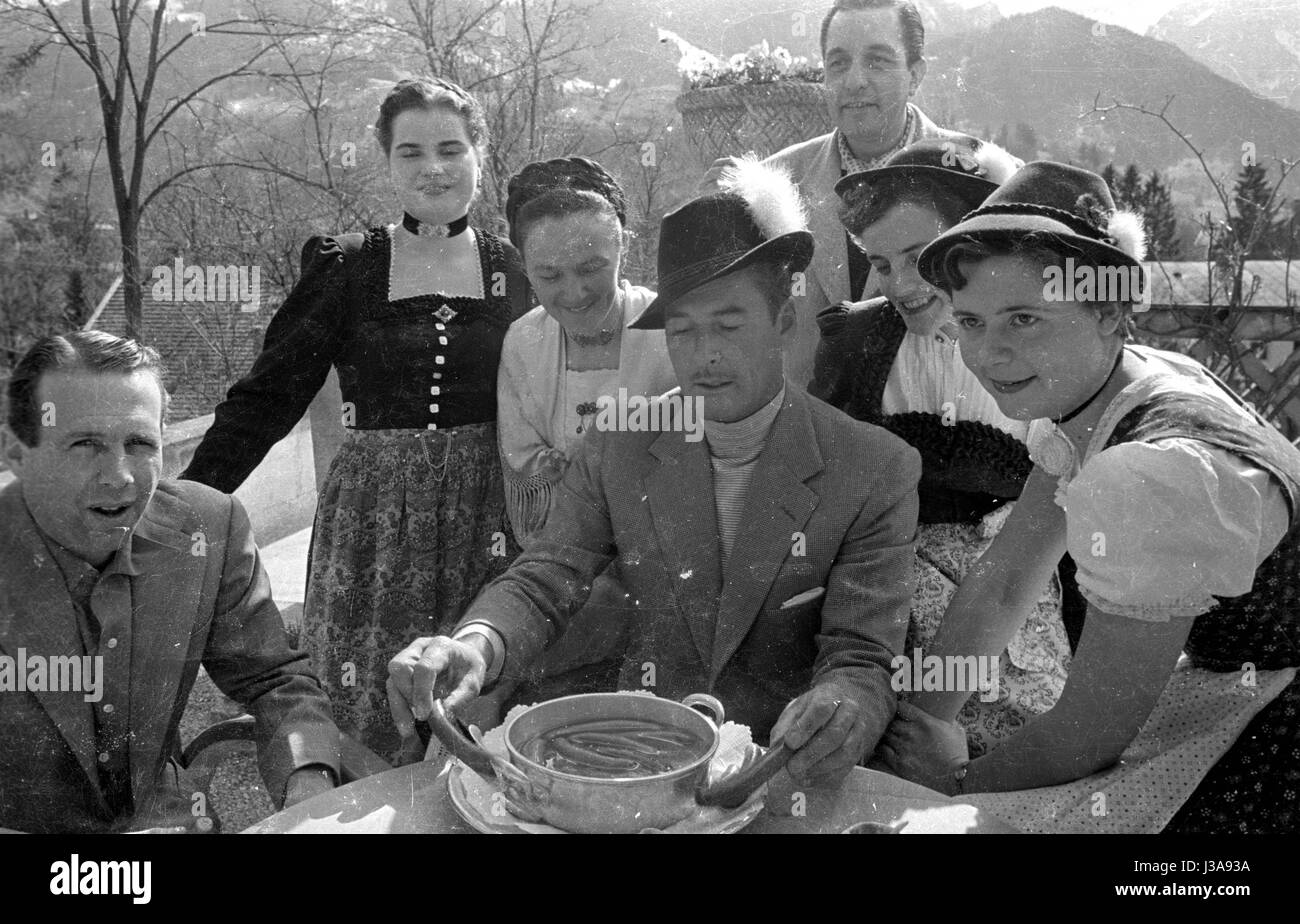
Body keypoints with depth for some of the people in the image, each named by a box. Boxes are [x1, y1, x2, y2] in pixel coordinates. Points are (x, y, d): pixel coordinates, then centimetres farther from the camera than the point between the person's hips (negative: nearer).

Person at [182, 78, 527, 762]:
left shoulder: (514, 271, 4)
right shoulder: (344, 268, 1)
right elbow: (270, 394, -1)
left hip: (486, 518, 1)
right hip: (371, 518, 0)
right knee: (365, 714, 6)